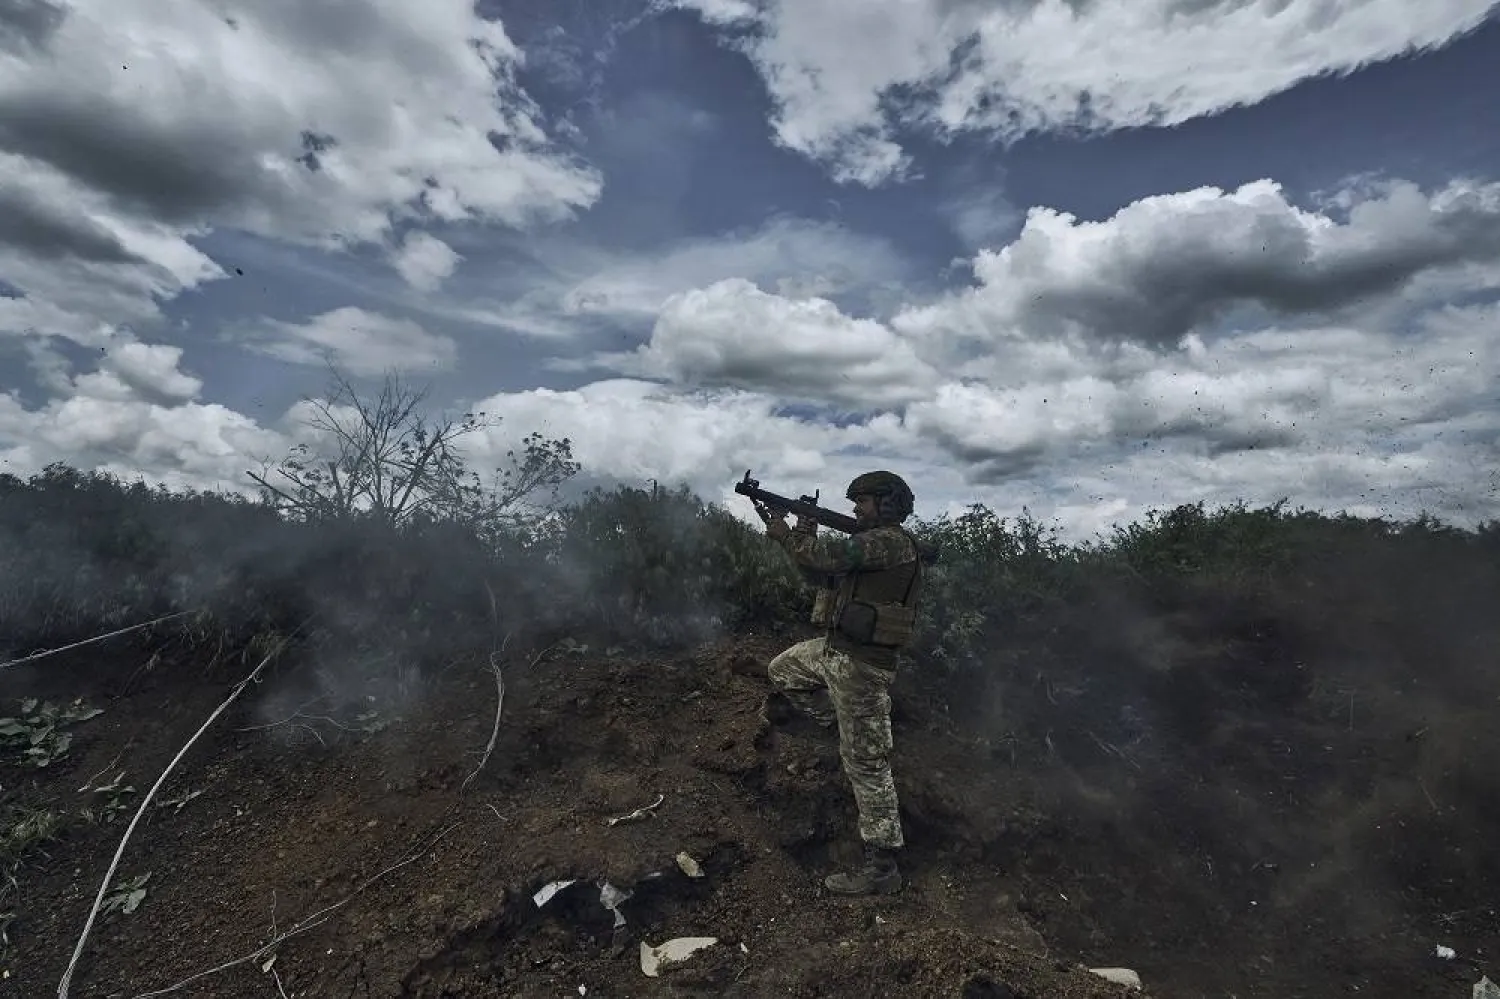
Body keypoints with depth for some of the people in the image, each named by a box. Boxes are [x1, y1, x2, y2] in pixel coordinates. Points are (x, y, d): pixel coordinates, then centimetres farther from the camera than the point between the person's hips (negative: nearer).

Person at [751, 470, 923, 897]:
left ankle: (882, 867, 8)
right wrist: (803, 536, -1)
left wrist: (786, 536, -11)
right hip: (833, 649, 10)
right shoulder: (870, 542, 14)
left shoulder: (891, 541, -17)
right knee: (782, 670, 27)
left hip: (861, 663, -10)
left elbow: (831, 555, -26)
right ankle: (841, 728, 25)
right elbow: (819, 573, 15)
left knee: (866, 761, -3)